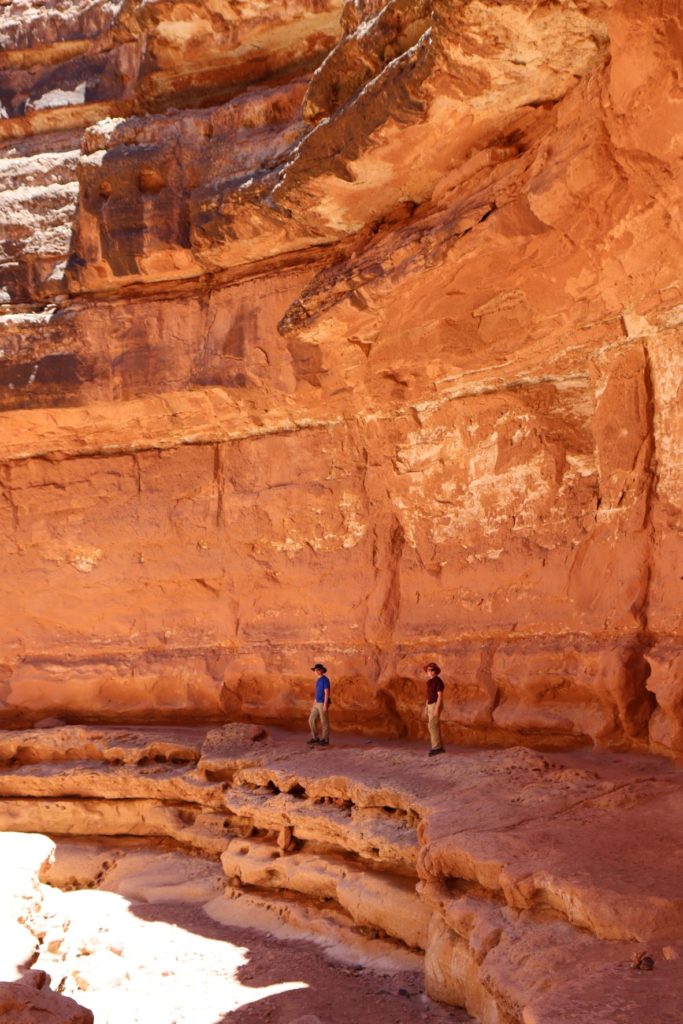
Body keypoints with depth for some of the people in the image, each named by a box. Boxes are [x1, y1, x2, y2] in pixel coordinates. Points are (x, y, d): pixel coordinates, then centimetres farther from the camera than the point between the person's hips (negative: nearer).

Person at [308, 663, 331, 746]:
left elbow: (327, 693, -18)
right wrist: (314, 704, 22)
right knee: (311, 720, 6)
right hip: (317, 703, 9)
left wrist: (325, 705, -22)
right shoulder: (318, 680, 16)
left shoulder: (325, 679, -13)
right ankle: (315, 738, 15)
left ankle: (325, 739, 9)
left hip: (323, 703, -9)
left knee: (324, 722, -1)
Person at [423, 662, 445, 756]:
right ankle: (438, 747, 13)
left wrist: (437, 709, -25)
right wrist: (426, 709, 18)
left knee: (432, 726, -12)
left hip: (436, 706, -10)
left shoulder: (438, 681, -15)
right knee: (435, 727, 9)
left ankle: (436, 748, -9)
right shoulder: (430, 682, 15)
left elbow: (440, 696, -20)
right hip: (431, 706, 10)